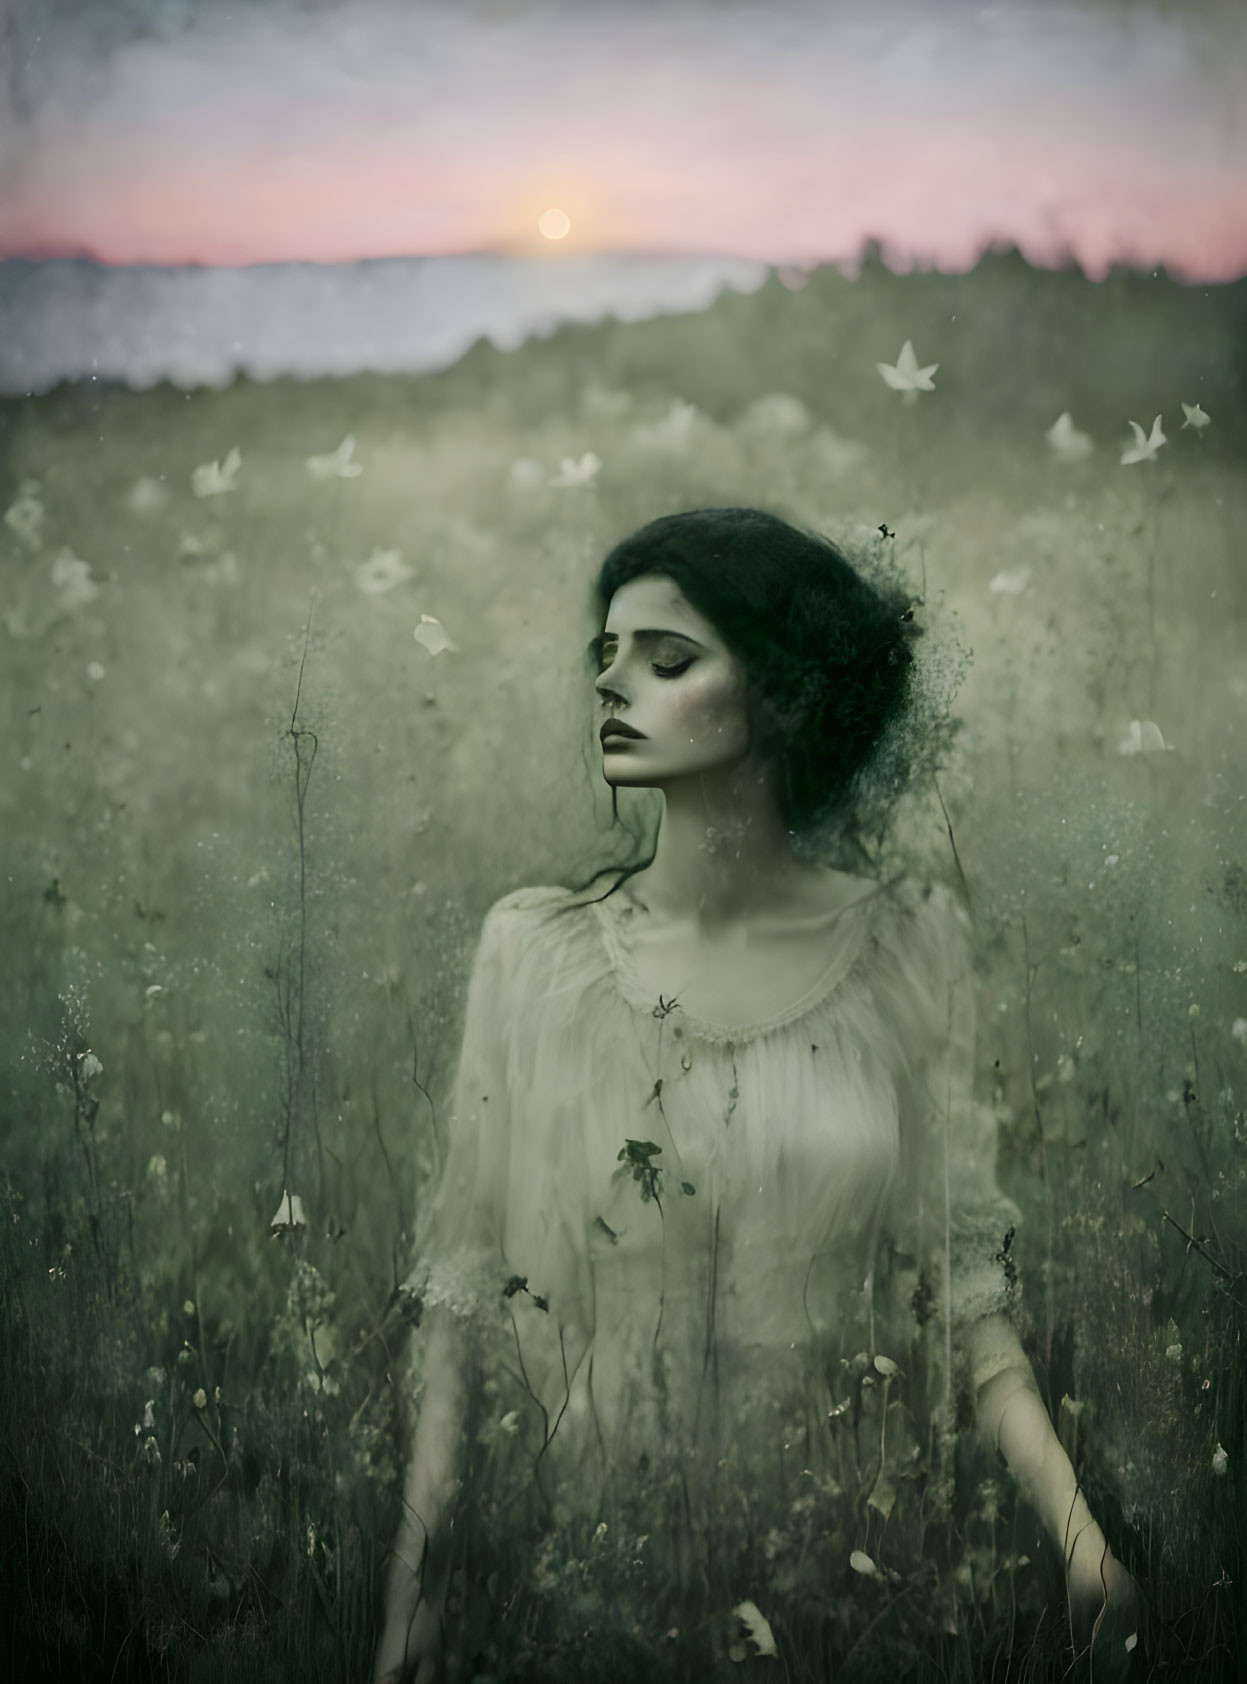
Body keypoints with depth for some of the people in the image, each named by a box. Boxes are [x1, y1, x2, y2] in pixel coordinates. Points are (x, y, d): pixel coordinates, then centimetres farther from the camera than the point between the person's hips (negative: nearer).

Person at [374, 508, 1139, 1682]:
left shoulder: (911, 946, -5)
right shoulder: (534, 946, -6)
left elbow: (960, 1277, -3)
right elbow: (464, 1284, -3)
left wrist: (1082, 1538, -13)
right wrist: (412, 1586, -5)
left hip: (839, 1564, 1)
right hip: (582, 1559, 0)